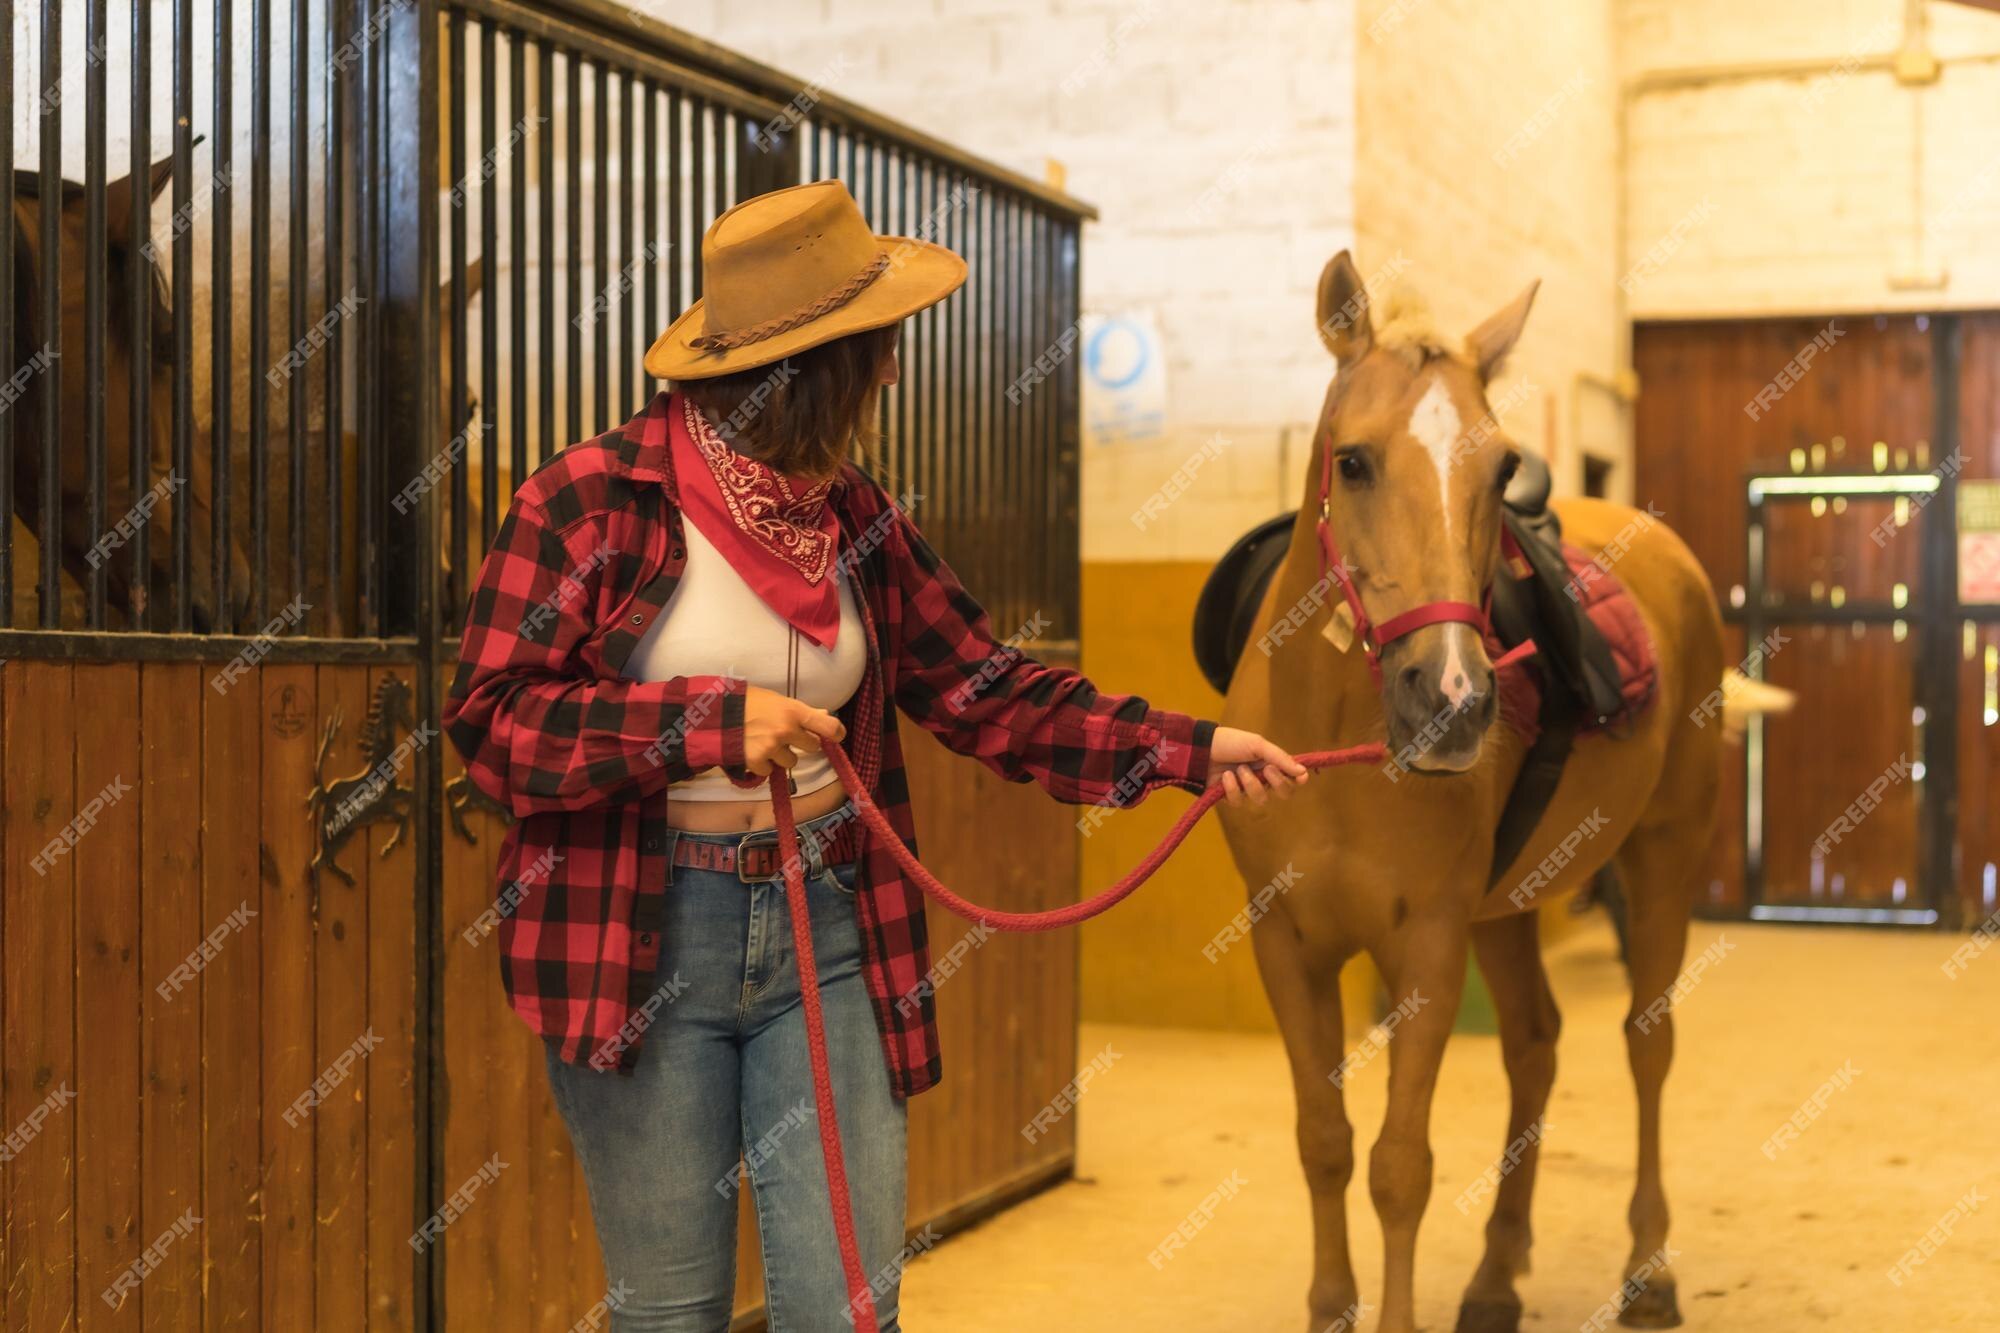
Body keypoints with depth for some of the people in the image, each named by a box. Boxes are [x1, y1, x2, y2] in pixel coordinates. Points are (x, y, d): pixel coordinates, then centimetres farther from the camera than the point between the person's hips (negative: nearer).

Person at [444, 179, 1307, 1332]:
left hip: (826, 935, 4)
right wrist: (706, 720, -23)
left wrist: (1188, 750, 2)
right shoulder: (594, 499, -10)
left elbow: (989, 693, 9)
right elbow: (490, 717, -13)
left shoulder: (856, 517, 6)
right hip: (641, 944, -4)